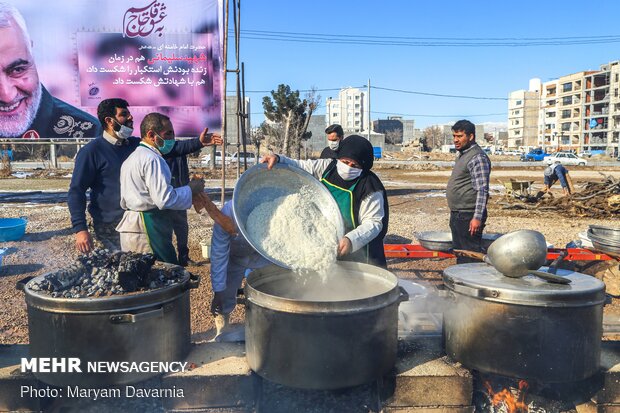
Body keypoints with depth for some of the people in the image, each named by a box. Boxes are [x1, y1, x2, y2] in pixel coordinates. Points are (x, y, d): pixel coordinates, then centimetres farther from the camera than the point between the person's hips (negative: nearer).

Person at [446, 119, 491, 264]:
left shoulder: (477, 157, -15)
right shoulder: (462, 155, 16)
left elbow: (482, 190, -21)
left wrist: (477, 218, -25)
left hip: (469, 217, -10)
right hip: (457, 215, 10)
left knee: (471, 257, -5)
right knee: (459, 253, 16)